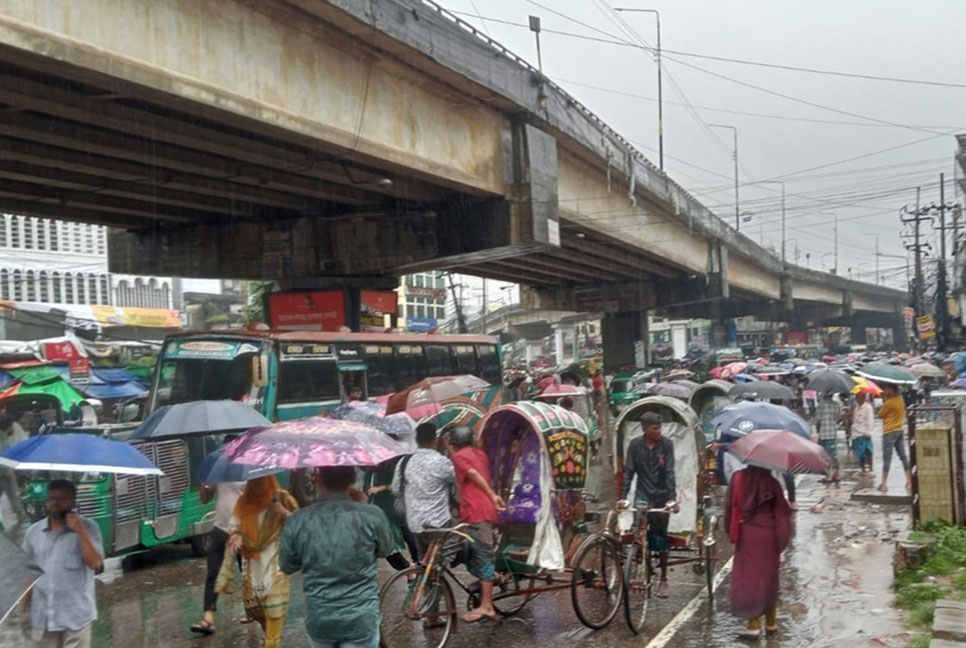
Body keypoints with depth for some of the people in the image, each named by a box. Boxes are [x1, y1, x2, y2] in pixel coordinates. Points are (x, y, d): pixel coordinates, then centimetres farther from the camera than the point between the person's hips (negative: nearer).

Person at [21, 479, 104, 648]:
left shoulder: (87, 527, -6)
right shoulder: (33, 532, 5)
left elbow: (95, 563, -17)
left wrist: (81, 532, -22)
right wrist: (25, 609, 8)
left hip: (76, 616, -4)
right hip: (41, 616, 4)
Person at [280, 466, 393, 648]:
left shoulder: (298, 521, -10)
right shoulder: (371, 516, -16)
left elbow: (287, 566, 5)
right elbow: (385, 550, 5)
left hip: (318, 619, 2)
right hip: (361, 619, -2)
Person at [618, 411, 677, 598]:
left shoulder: (666, 444, -8)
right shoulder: (635, 444, -6)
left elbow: (669, 472, -11)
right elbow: (628, 472, -5)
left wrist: (672, 498, -20)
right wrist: (623, 497, -12)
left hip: (662, 495, 0)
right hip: (643, 494, 0)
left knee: (661, 538, 7)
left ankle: (663, 579, 20)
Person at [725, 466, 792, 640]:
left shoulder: (738, 478, -9)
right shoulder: (772, 483, -5)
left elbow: (730, 505, -9)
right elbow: (781, 512, -4)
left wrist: (731, 531, 1)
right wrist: (781, 539, 1)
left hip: (747, 535, -2)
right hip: (769, 535, 2)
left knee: (749, 576, 4)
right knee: (768, 576, 16)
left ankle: (754, 625, 1)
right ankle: (771, 622, 24)